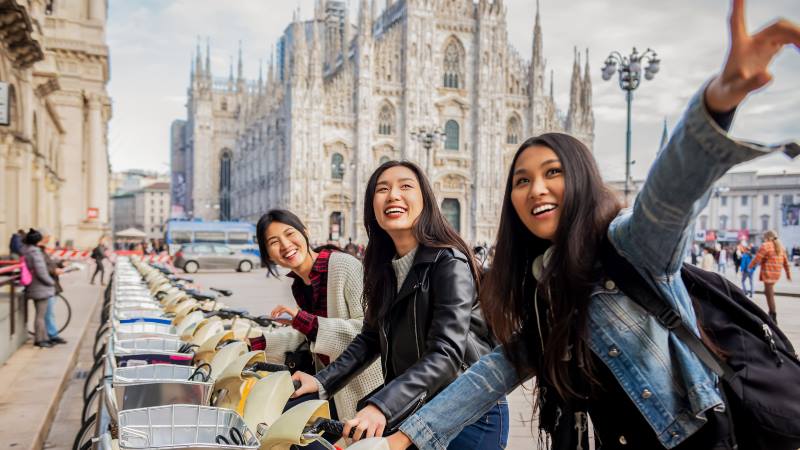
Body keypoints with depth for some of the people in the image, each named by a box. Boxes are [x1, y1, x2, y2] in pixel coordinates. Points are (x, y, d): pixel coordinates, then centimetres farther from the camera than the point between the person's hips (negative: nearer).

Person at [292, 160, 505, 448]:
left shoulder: (449, 262, -18)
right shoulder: (383, 267, 4)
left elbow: (446, 353, -26)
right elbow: (372, 337, 8)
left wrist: (382, 405, -36)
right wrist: (323, 382, -5)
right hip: (414, 411, 6)